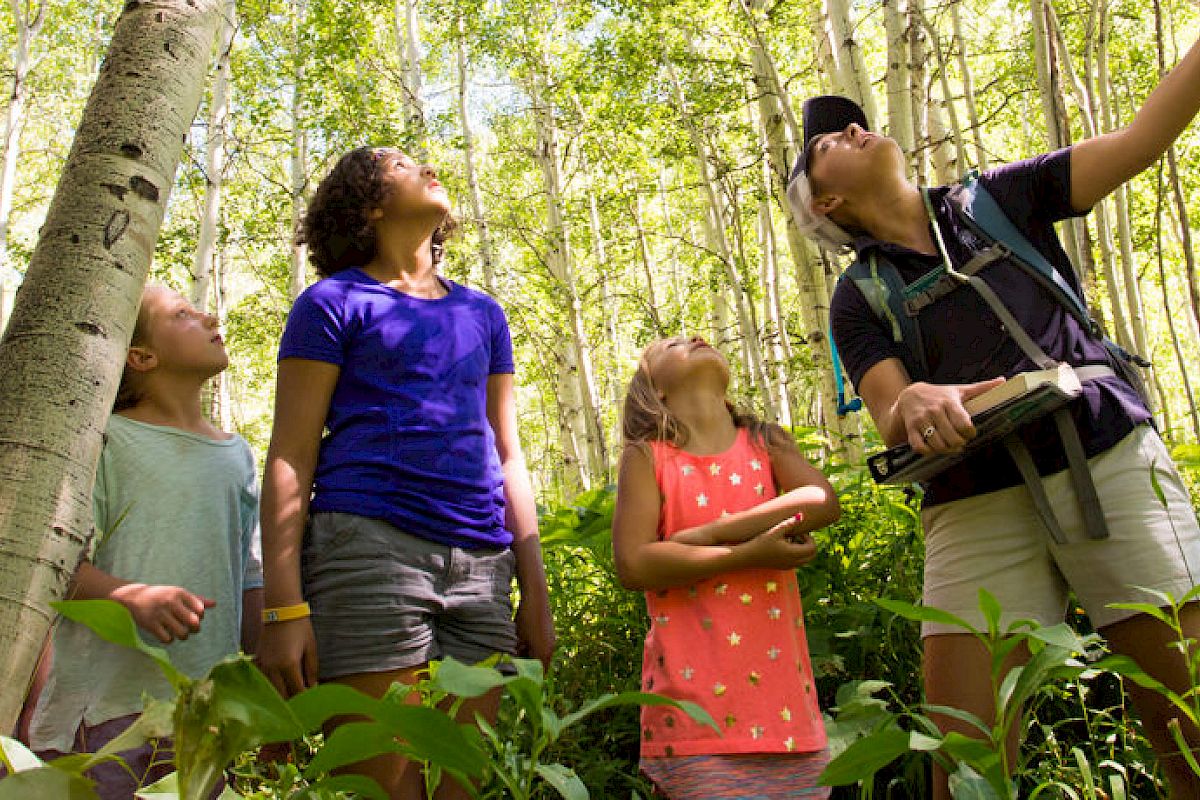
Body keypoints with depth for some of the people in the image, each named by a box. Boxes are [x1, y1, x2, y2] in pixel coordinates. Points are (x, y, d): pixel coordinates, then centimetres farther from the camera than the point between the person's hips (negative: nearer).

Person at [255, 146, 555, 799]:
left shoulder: (484, 315, 23)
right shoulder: (334, 303, 9)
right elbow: (290, 459, 2)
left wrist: (535, 591, 14)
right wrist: (285, 608, -8)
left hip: (481, 564, 5)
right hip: (370, 545, -4)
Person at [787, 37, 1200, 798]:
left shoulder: (1000, 200, 15)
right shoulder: (859, 301, 10)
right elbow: (892, 420, -5)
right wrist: (919, 403, -28)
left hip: (1109, 465, 1)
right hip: (977, 508, 0)